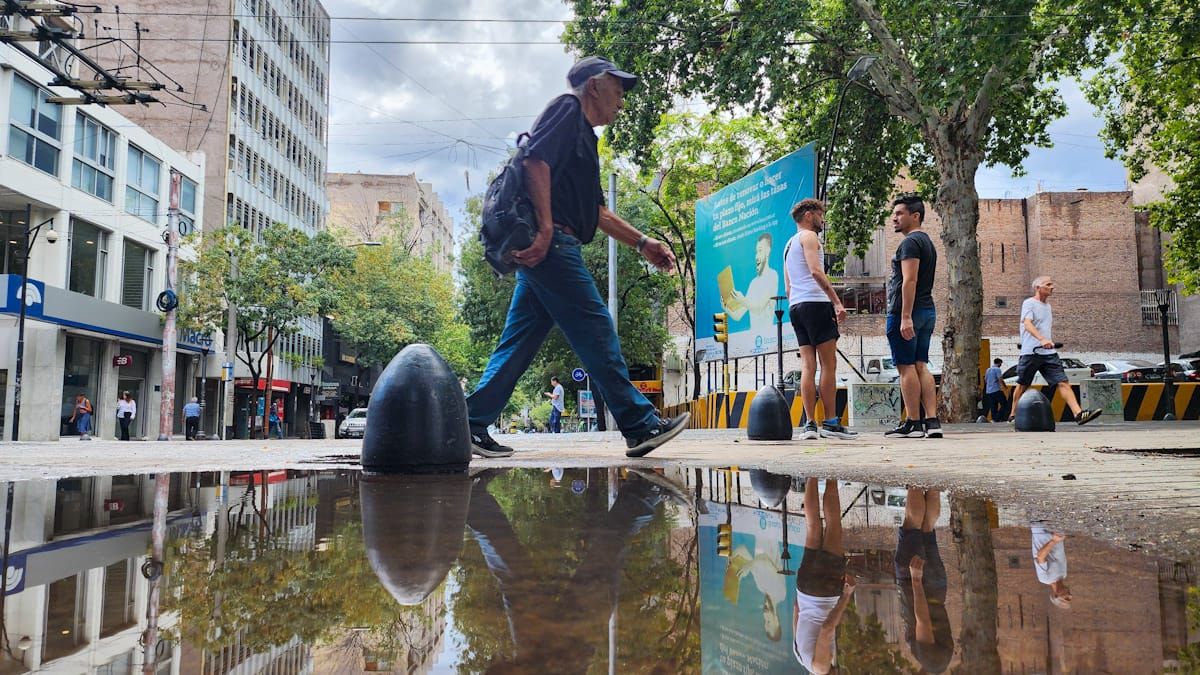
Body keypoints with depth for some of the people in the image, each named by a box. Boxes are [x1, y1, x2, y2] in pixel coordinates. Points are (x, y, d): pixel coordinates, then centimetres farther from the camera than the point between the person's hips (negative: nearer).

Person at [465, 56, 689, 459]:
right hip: (550, 244, -10)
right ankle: (640, 426, -4)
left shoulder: (583, 135, 29)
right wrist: (546, 228, -23)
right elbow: (537, 160, -17)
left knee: (520, 341, 8)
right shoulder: (567, 109, 1)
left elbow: (596, 212, 29)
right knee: (595, 331, -8)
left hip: (546, 248, 10)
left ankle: (473, 426, 10)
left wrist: (641, 243, 24)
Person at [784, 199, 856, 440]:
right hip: (814, 303, -9)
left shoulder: (789, 244, 27)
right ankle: (831, 422, -7)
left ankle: (810, 424, -2)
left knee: (808, 366, 3)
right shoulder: (809, 237, -1)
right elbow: (816, 271, -16)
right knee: (829, 364, -6)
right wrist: (837, 302, -18)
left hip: (795, 306, 9)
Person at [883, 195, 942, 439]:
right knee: (921, 366, 8)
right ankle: (932, 421, 4)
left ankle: (912, 423, -5)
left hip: (904, 312, -10)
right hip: (927, 311, 10)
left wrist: (905, 317, -25)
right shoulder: (927, 242, 22)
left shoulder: (910, 242, -10)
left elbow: (909, 281, -20)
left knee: (906, 366, -6)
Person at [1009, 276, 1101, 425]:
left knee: (1063, 383, -8)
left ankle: (1078, 414, -18)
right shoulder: (1029, 303, -6)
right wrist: (1042, 339, -36)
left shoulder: (1047, 305, 20)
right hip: (1030, 352, -6)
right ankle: (1013, 415, 19)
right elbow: (1027, 324, -22)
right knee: (1022, 385, 5)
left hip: (1049, 352, 6)